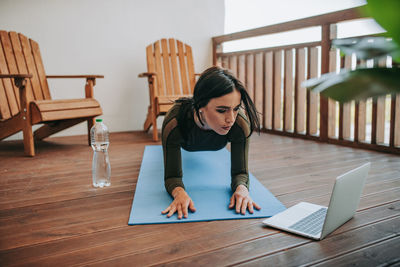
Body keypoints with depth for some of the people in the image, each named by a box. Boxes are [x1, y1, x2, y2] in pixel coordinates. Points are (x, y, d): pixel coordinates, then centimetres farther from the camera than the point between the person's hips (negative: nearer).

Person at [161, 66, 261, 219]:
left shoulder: (241, 123, -46)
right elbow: (172, 176, -42)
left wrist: (242, 189, -60)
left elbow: (239, 172, -37)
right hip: (185, 140, -1)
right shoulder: (174, 122, -49)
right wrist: (180, 193, -64)